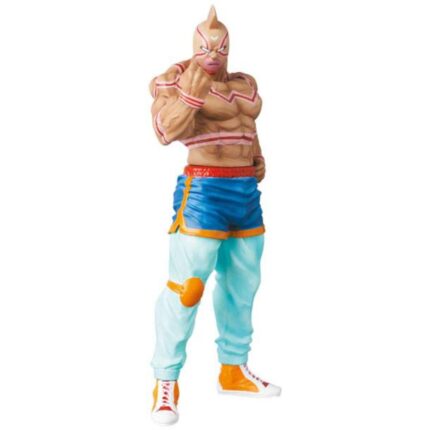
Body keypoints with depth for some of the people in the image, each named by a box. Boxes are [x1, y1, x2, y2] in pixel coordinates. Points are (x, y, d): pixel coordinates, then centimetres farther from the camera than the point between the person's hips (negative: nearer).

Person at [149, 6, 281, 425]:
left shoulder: (244, 84, 14)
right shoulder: (177, 78, -8)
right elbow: (165, 130, -21)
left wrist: (257, 159, 9)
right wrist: (191, 92, -35)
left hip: (245, 196, 8)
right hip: (202, 196, -7)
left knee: (241, 285, 14)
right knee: (185, 288, -10)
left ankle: (233, 371, 27)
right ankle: (166, 383, 2)